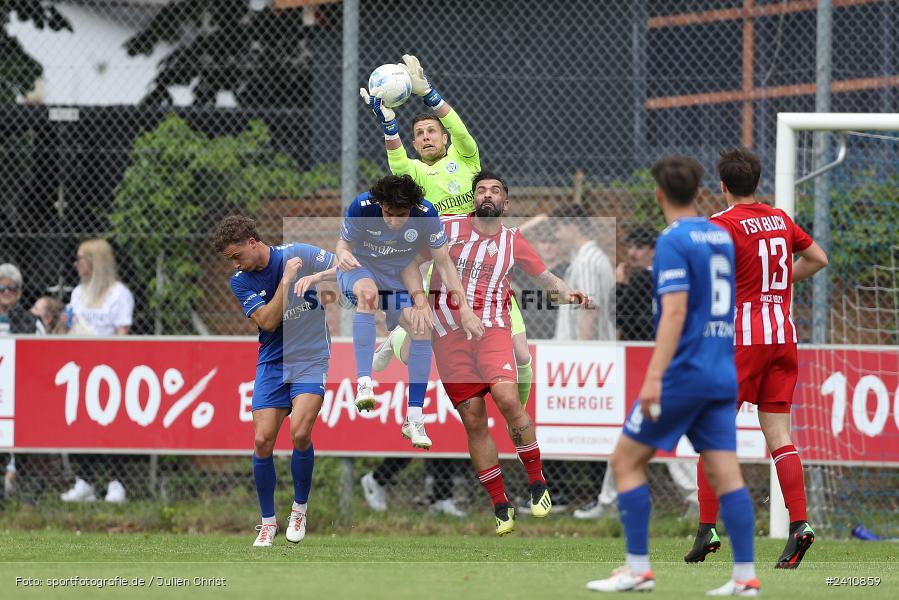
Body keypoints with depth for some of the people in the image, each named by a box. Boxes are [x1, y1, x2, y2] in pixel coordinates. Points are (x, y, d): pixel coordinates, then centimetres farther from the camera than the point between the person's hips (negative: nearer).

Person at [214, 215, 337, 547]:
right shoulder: (241, 282, -1)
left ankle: (300, 509, 1)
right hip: (272, 362, 3)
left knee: (300, 433, -20)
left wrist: (317, 276, -22)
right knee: (262, 440, -7)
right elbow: (268, 321, -12)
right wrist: (287, 280, -18)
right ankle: (268, 521, 9)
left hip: (311, 358, -3)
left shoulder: (299, 254, -7)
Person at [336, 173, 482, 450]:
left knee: (422, 329, -18)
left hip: (398, 279, 3)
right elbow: (343, 243, -13)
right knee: (368, 292, -38)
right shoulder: (361, 207, -28)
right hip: (358, 270, -3)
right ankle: (364, 384, -42)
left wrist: (464, 308, -17)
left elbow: (444, 263, -13)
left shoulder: (426, 214, -24)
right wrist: (343, 254, -38)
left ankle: (414, 420, -10)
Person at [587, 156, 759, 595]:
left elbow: (675, 312, -19)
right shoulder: (722, 237, 12)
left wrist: (655, 376, -23)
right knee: (725, 472, 3)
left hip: (684, 373, -7)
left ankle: (638, 569, 0)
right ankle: (745, 576, -4)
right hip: (722, 375, 7)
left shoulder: (674, 241, -11)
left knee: (626, 459, 3)